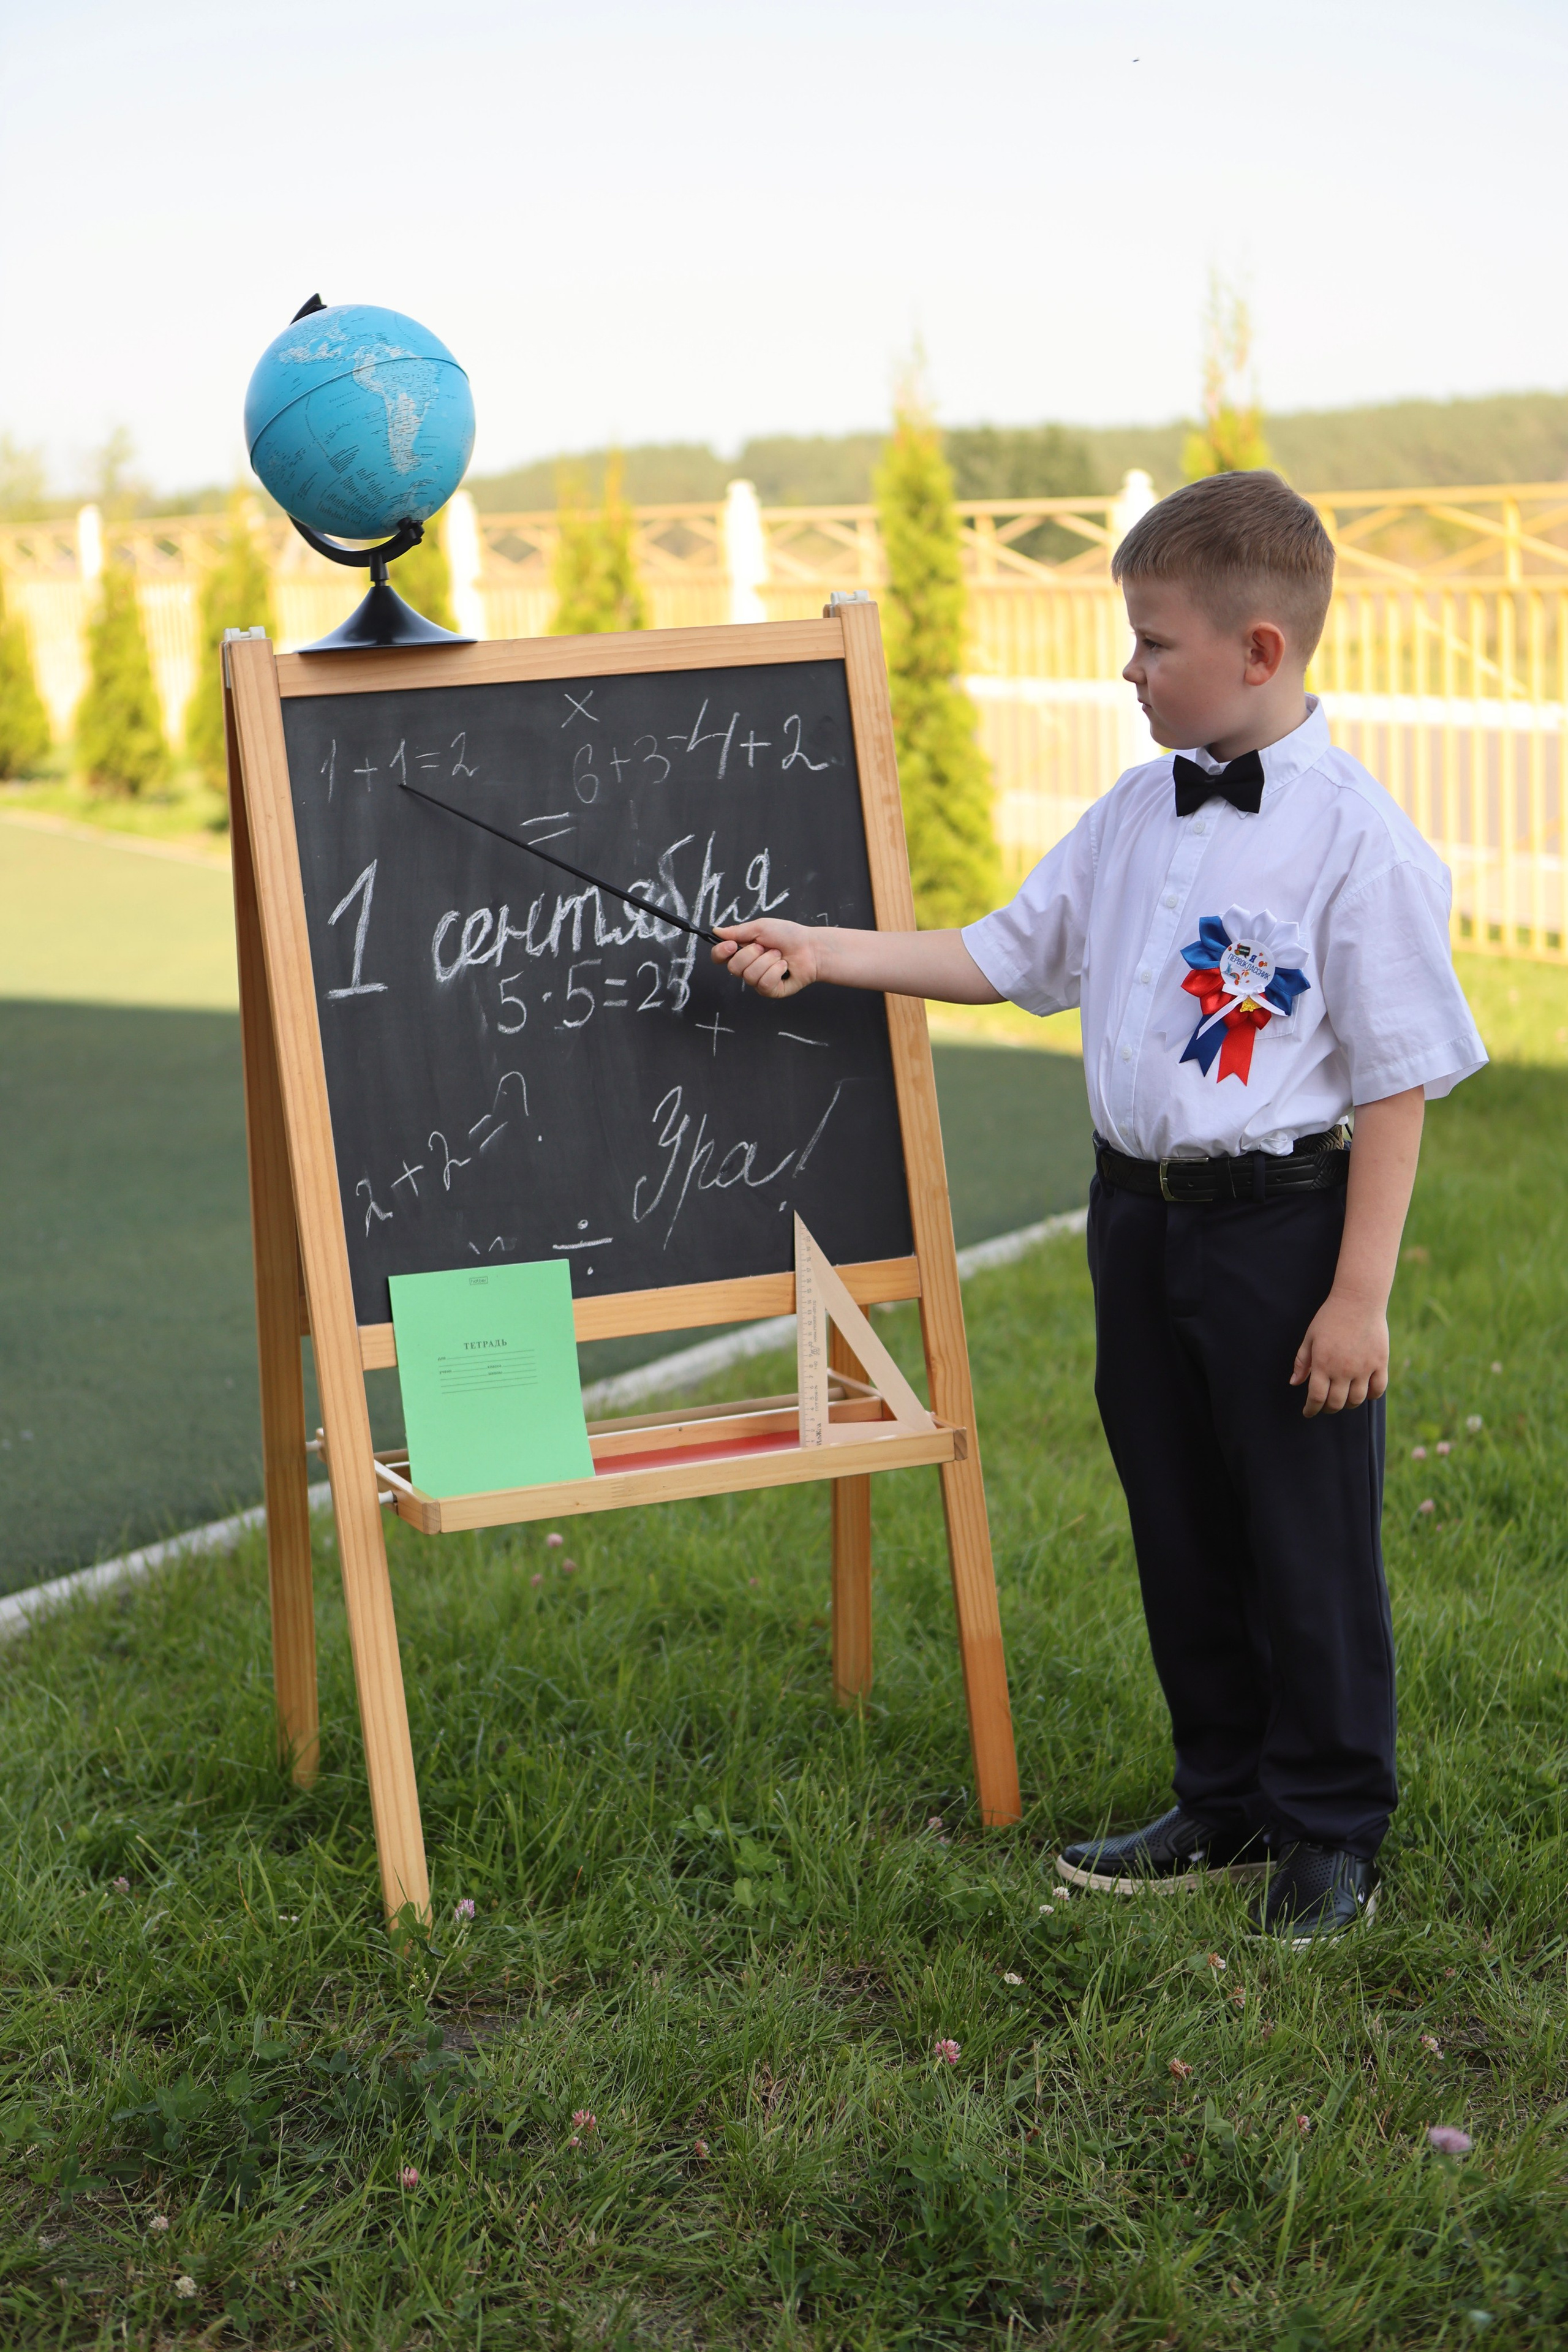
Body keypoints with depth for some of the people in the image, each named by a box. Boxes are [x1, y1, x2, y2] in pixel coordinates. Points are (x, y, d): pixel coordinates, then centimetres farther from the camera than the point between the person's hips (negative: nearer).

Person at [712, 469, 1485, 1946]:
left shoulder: (1356, 841, -15)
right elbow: (1006, 953, 16)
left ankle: (1330, 1836, 22)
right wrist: (820, 954, 11)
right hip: (1138, 1207, 7)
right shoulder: (1137, 813, 6)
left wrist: (1360, 1295, -16)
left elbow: (1397, 1085, -14)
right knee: (1180, 1531, 17)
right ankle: (1224, 1805, 33)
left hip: (1285, 1221, -7)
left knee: (1309, 1541, 5)